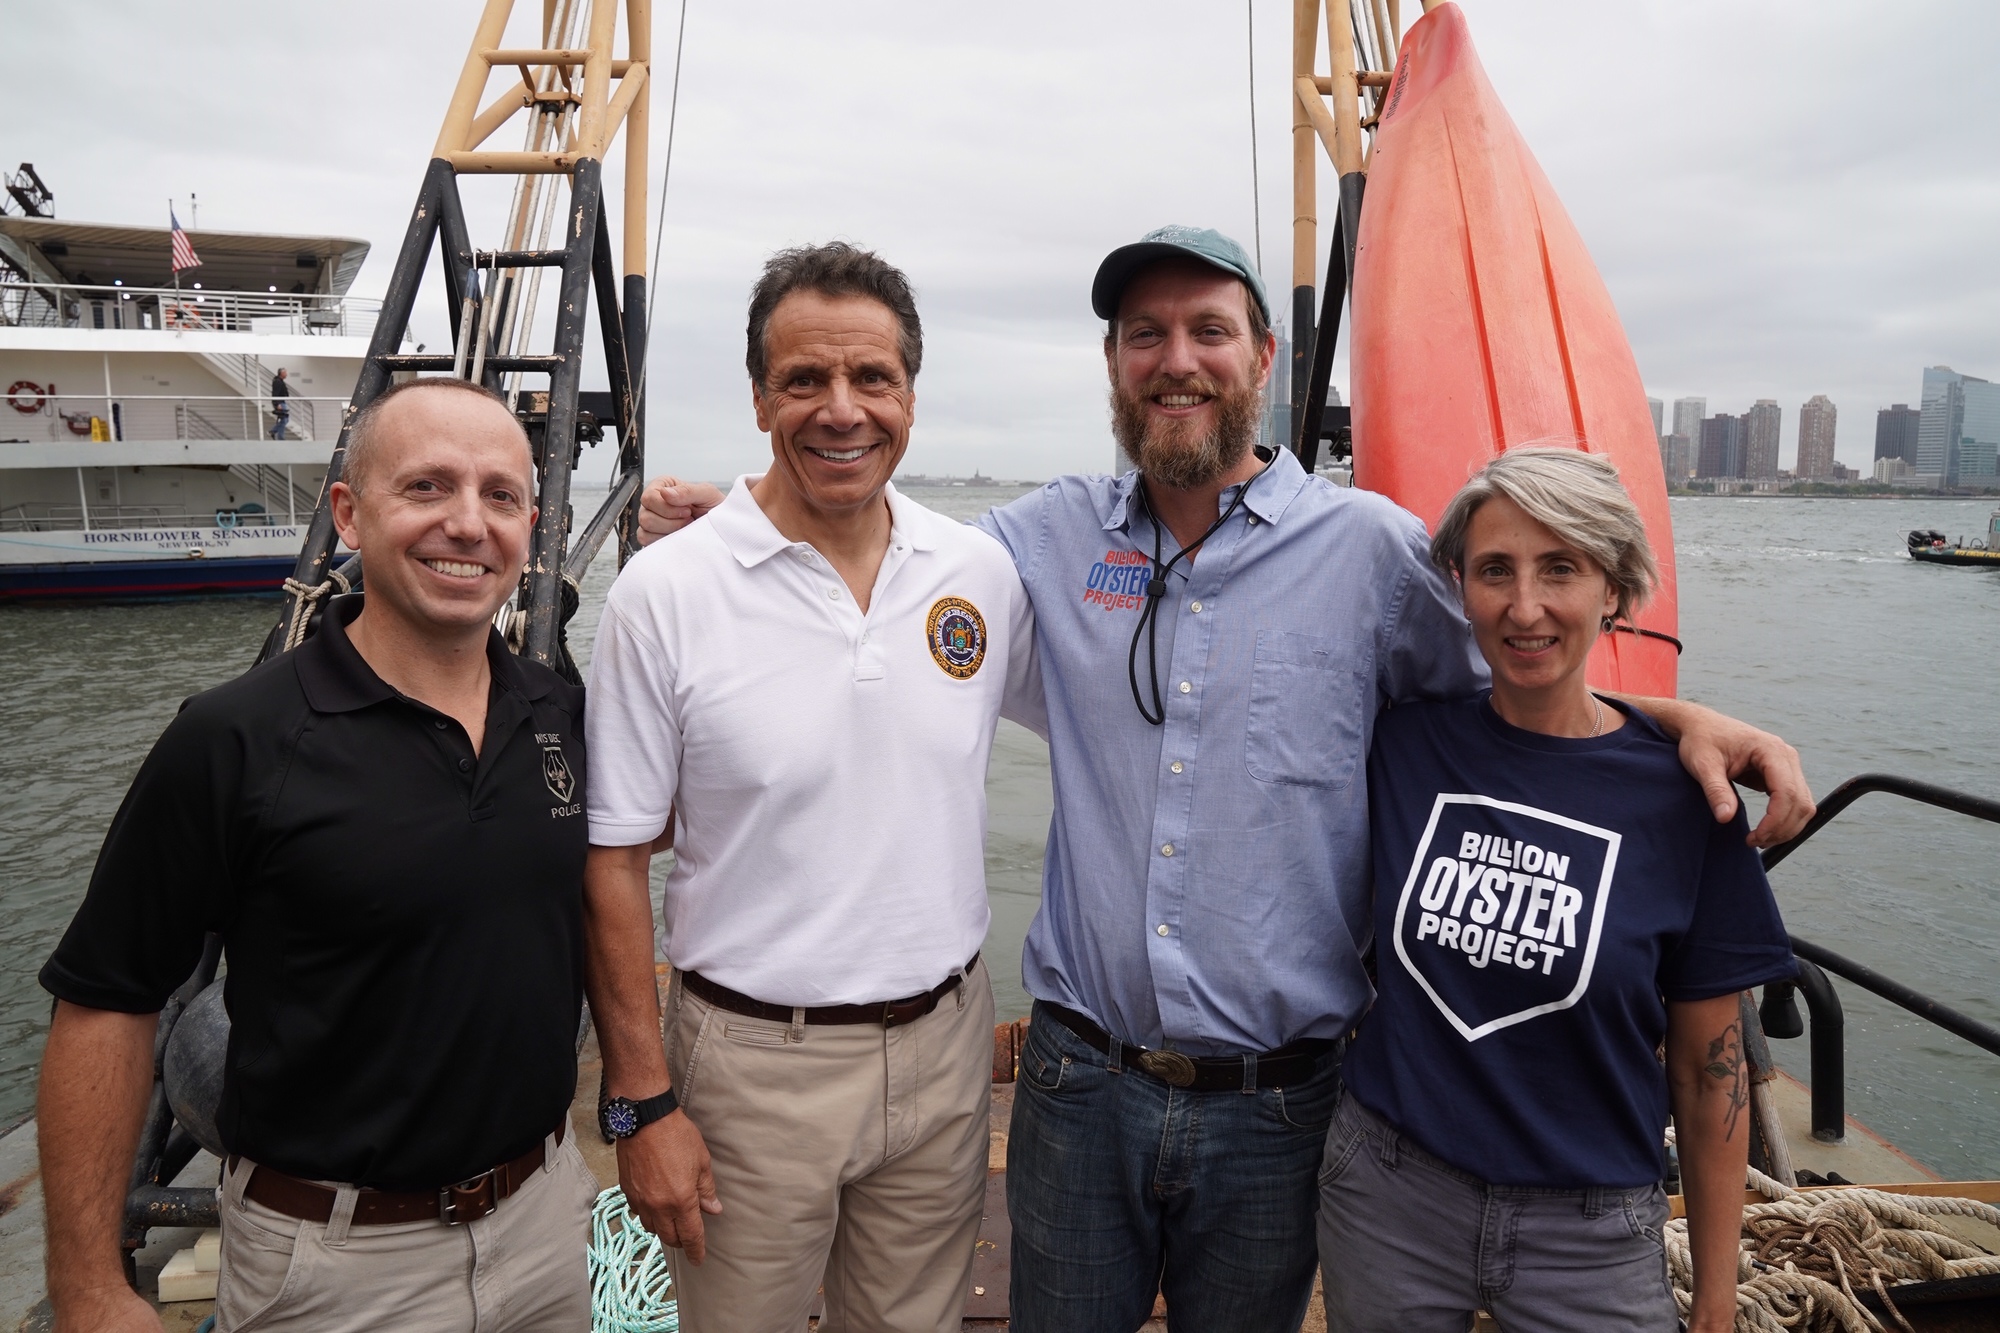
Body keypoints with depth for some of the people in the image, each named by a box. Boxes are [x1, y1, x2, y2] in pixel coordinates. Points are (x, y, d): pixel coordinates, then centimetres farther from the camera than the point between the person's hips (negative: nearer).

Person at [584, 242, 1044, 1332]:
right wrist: (643, 1101, -8)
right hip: (755, 1062, -3)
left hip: (945, 1044, 3)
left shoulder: (982, 572, -3)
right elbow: (613, 860, -8)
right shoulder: (665, 593, -12)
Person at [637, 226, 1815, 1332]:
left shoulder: (1372, 547, -5)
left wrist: (1679, 715, -8)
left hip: (1275, 1105, -1)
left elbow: (1519, 685, 7)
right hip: (1079, 1089, 2)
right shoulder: (1053, 535, 1)